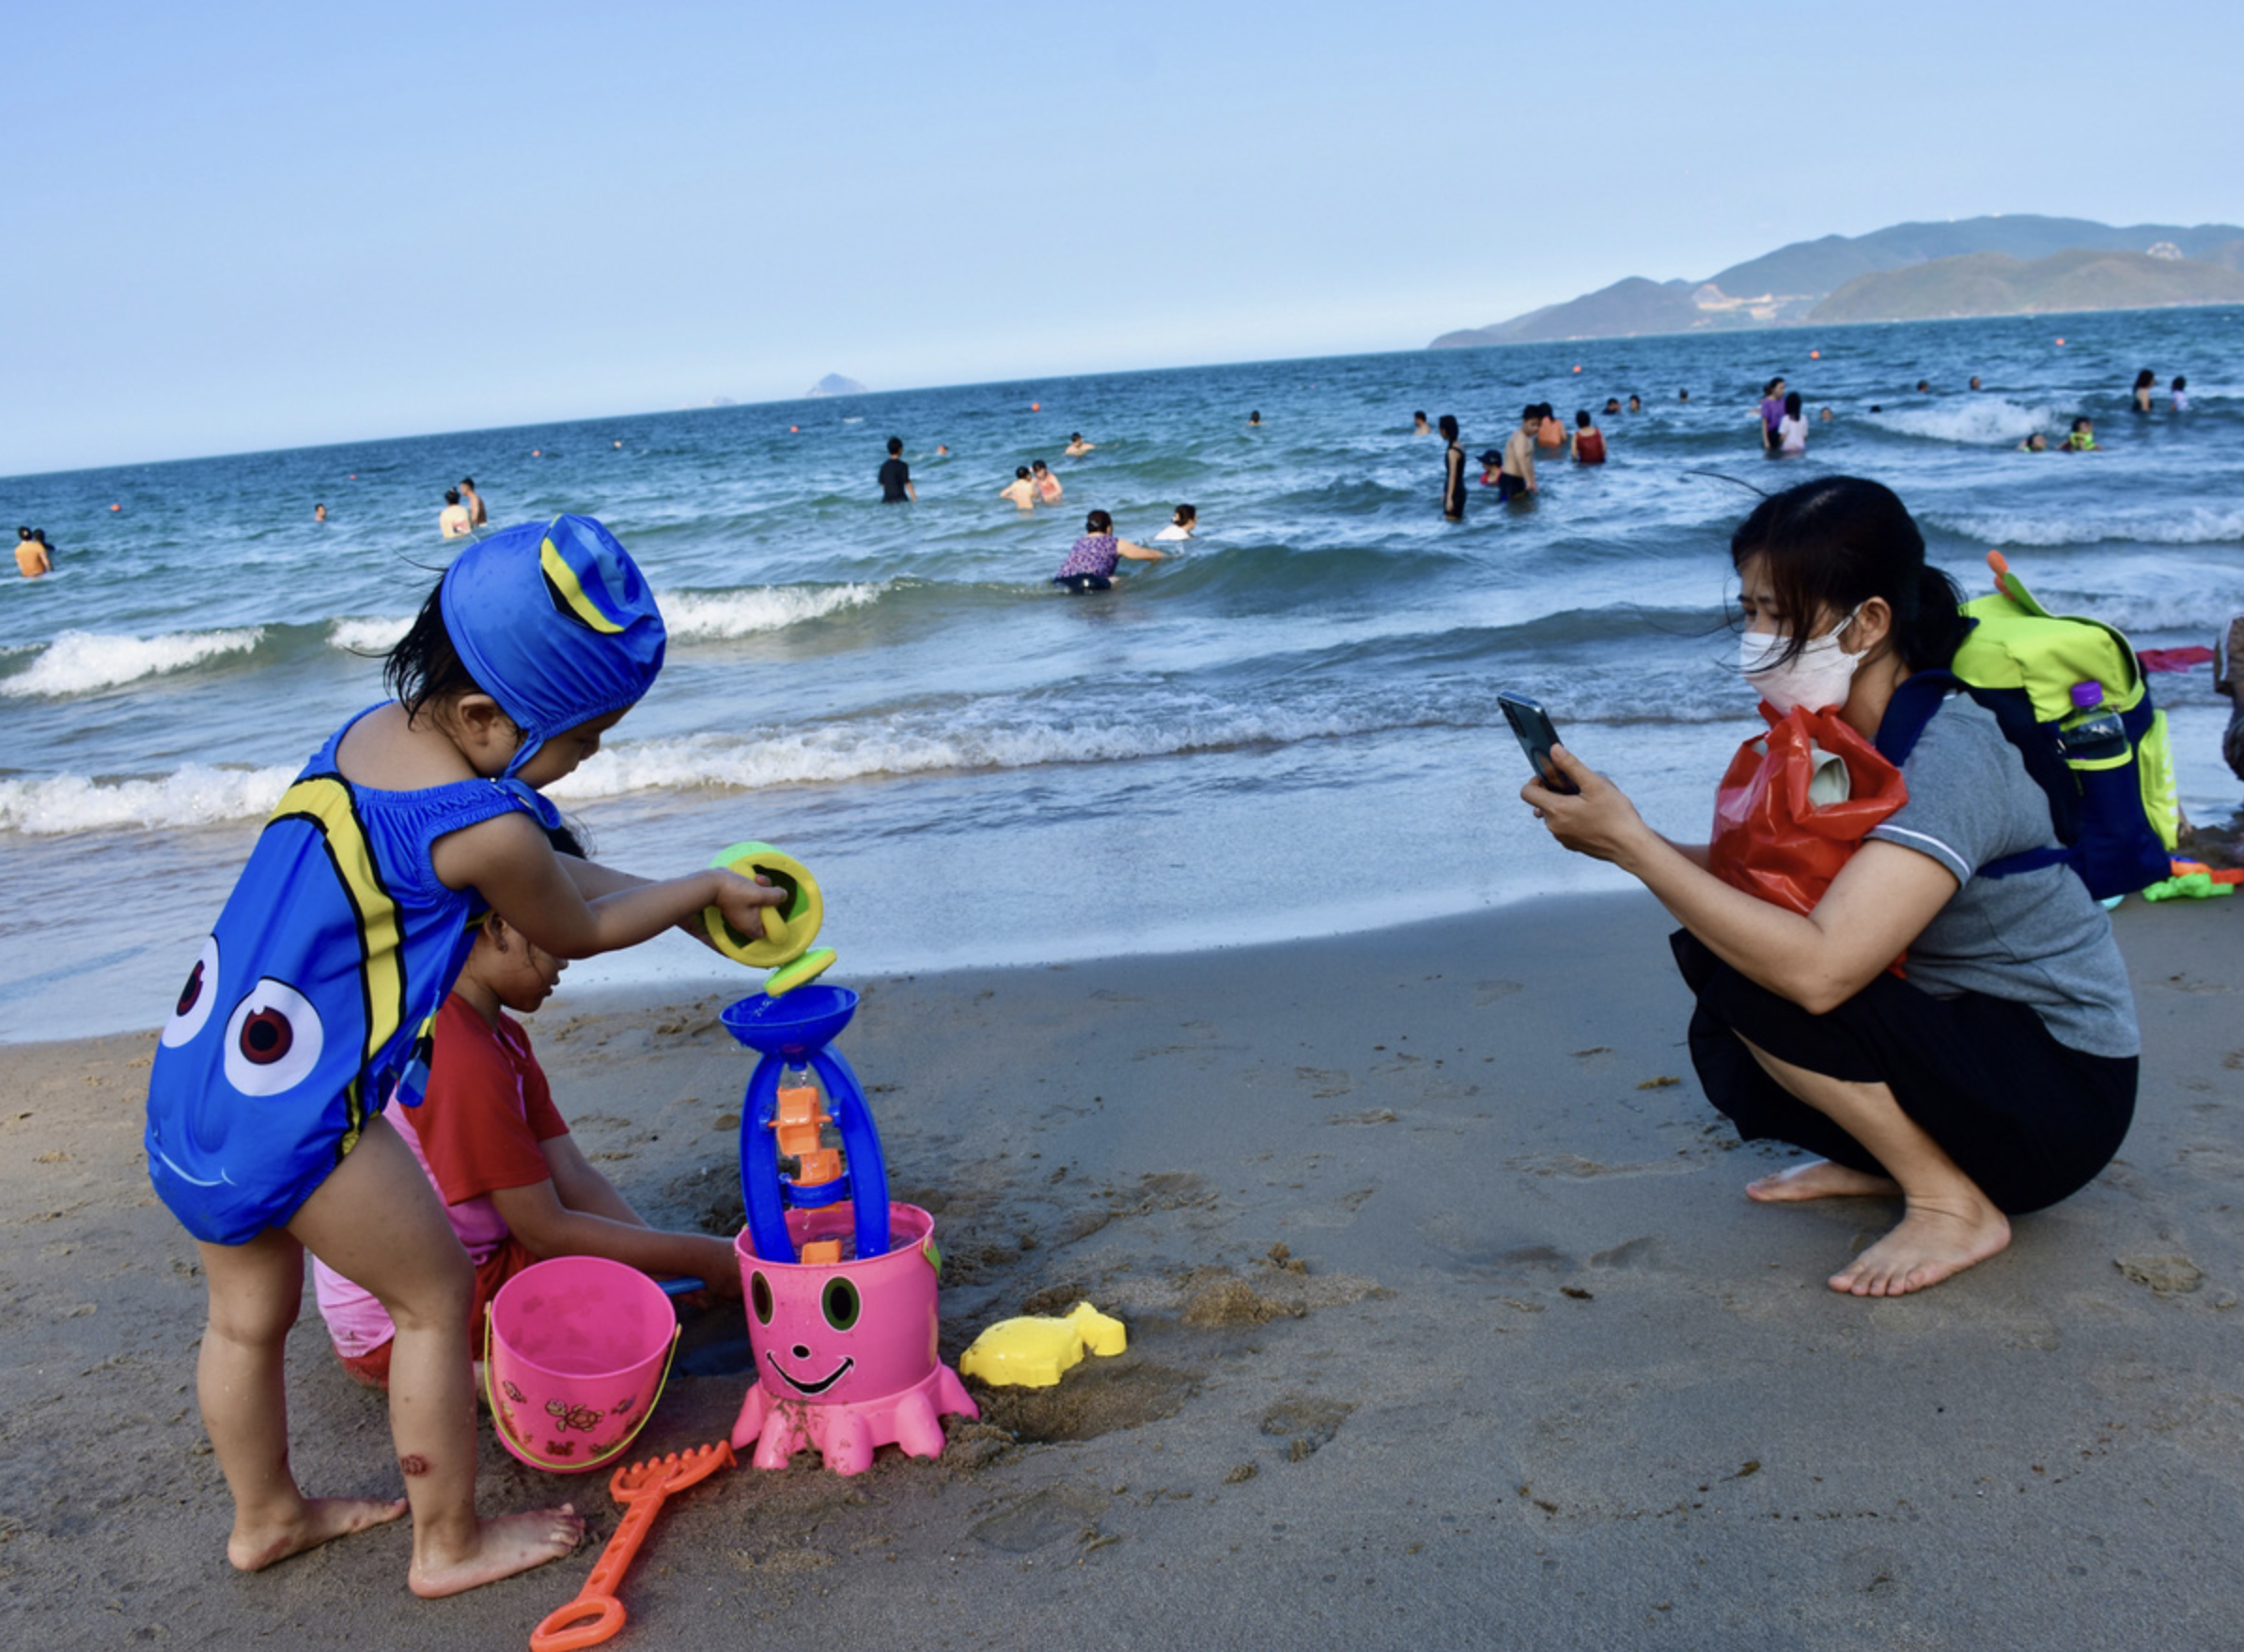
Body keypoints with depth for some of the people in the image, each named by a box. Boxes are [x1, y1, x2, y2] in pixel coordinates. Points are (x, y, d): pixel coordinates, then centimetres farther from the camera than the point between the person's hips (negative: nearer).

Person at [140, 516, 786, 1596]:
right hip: (298, 1122, -9)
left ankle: (265, 1515, 47)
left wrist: (690, 903, 20)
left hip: (188, 1084, 9)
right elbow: (578, 931, 0)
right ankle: (450, 1543, 26)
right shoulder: (487, 830, -22)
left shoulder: (372, 730, 5)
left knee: (249, 1313, 25)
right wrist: (702, 889, 15)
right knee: (435, 1296, 12)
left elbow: (551, 874, 16)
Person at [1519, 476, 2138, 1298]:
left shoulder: (1950, 755, -27)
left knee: (1746, 977, -24)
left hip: (2062, 1094, -8)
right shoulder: (1837, 731, 1)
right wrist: (1612, 832, -15)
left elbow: (1819, 968, -39)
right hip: (1961, 1032, 8)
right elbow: (1755, 880, 0)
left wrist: (1630, 841, -35)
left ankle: (1956, 1206, -9)